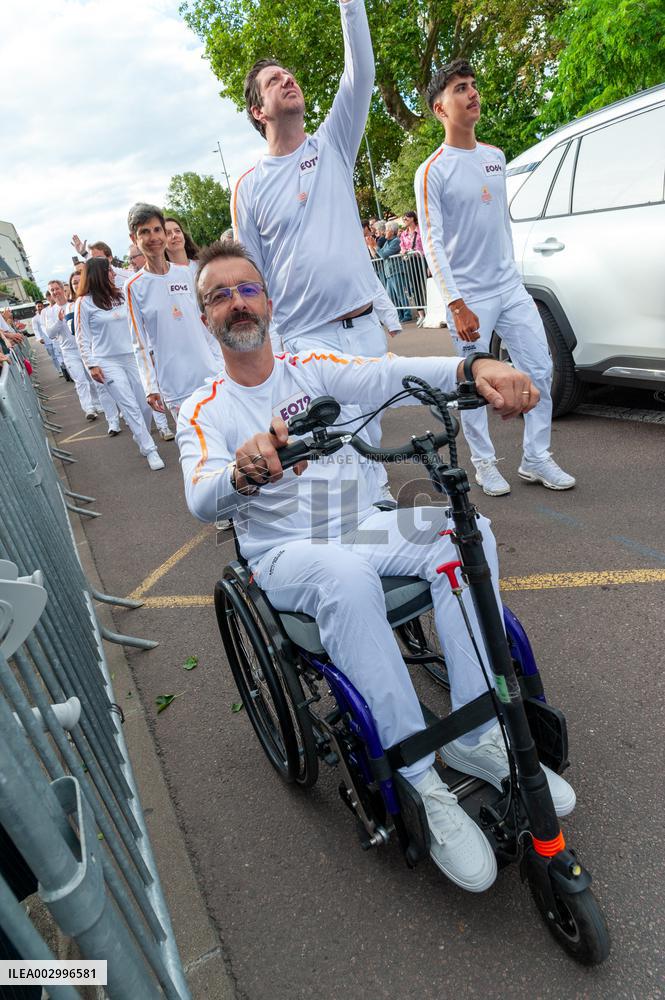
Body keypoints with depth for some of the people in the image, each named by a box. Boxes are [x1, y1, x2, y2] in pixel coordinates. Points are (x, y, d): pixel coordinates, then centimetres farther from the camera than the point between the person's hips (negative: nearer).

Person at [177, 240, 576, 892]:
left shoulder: (312, 368, 8)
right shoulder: (204, 411, 1)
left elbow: (388, 374, -11)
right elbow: (202, 501, -18)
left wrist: (476, 367, -31)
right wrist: (244, 474, -44)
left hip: (361, 527, 3)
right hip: (284, 557, -3)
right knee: (346, 576, -36)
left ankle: (476, 736, -15)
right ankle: (421, 785, -24)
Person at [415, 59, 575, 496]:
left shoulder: (496, 157, 14)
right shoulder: (432, 171, -6)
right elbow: (432, 242, -14)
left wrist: (513, 275, 20)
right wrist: (457, 305, -21)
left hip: (511, 287, 6)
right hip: (469, 296, -6)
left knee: (540, 369, 2)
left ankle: (537, 458, 13)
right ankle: (485, 464, 13)